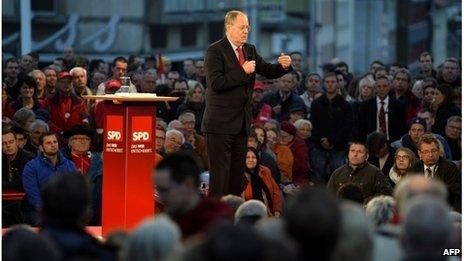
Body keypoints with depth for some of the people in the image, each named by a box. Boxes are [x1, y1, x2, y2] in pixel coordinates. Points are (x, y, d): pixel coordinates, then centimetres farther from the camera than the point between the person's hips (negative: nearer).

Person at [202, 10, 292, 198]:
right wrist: (243, 71, -21)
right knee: (220, 173, -8)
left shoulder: (249, 50, 12)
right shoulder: (215, 51, -10)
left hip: (241, 123, 7)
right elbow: (216, 83, -20)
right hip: (221, 124, -7)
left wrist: (284, 66, -8)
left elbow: (268, 72, 12)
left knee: (237, 174, 10)